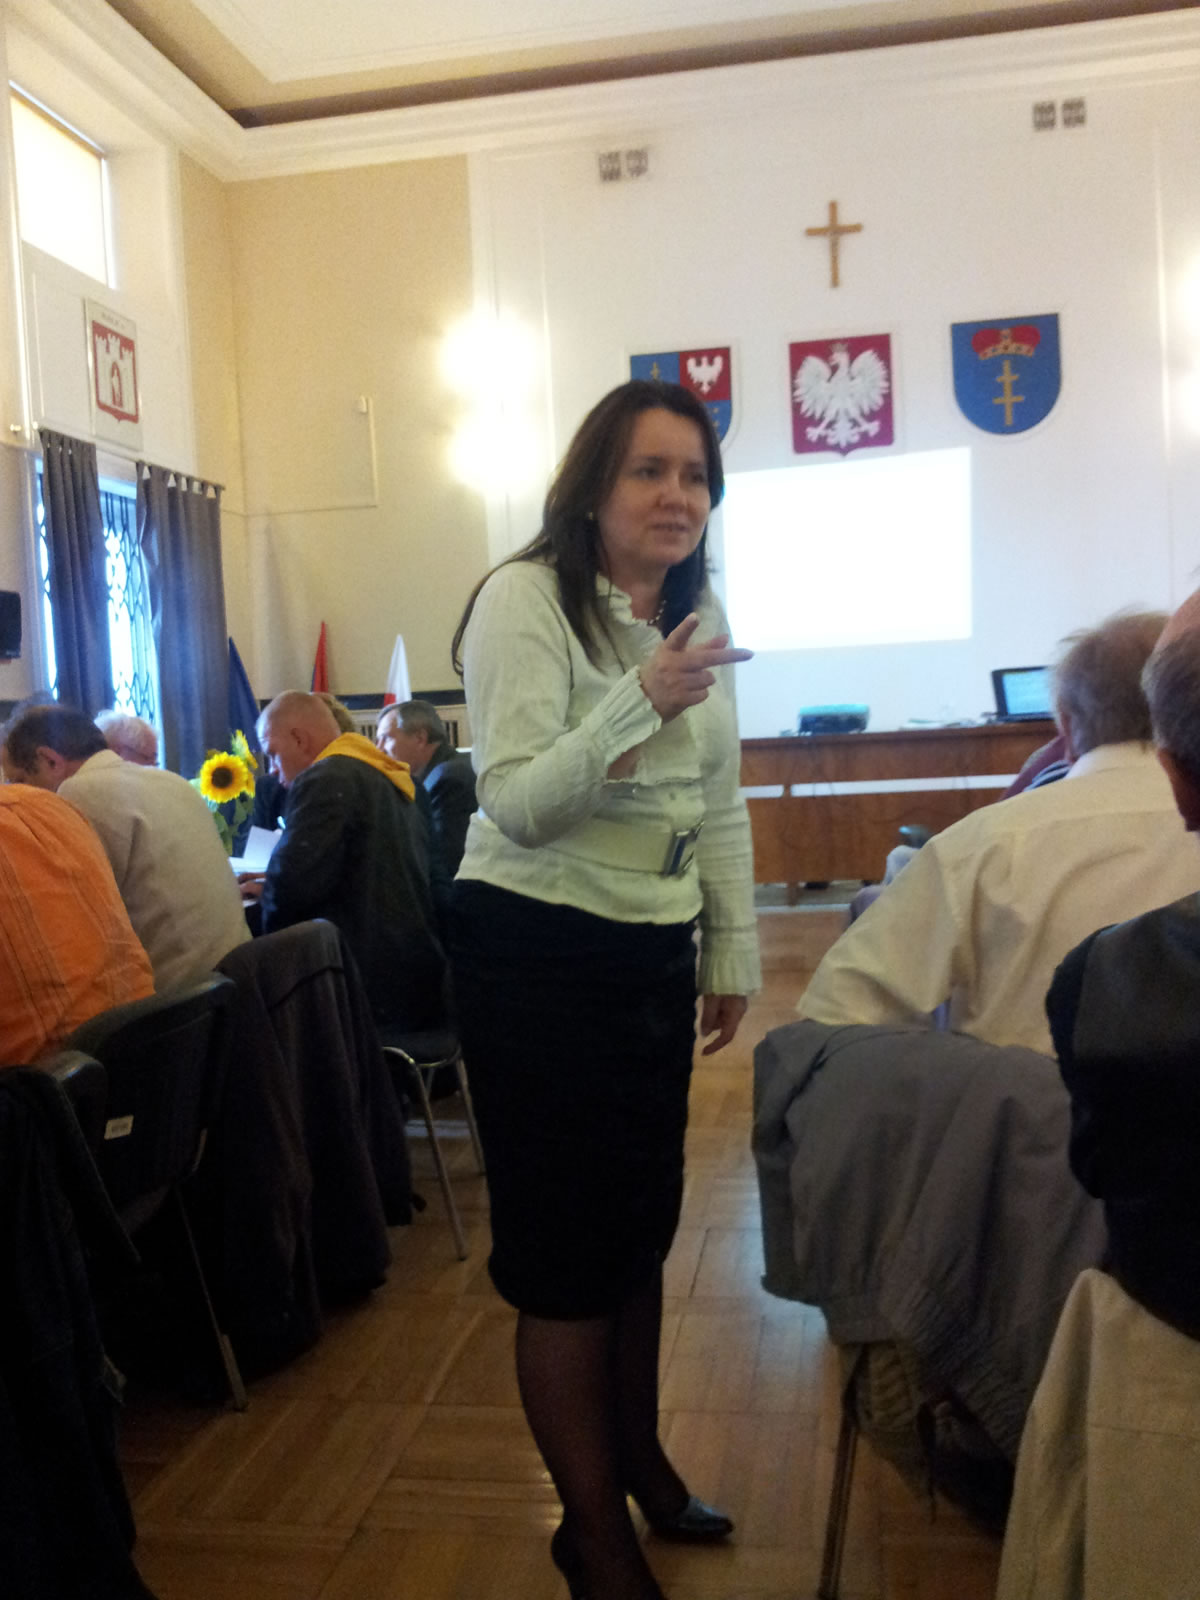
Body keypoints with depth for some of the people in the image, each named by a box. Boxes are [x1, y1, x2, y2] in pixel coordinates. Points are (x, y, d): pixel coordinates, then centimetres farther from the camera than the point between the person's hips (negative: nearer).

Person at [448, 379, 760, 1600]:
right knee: (567, 1239, 3)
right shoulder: (526, 600, -13)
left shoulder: (697, 613, 8)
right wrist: (641, 703, -31)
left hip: (654, 952, 7)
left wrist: (735, 954, 13)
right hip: (537, 951, -6)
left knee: (643, 1219, 17)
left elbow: (719, 803, 13)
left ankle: (637, 1453, 40)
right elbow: (518, 807, -21)